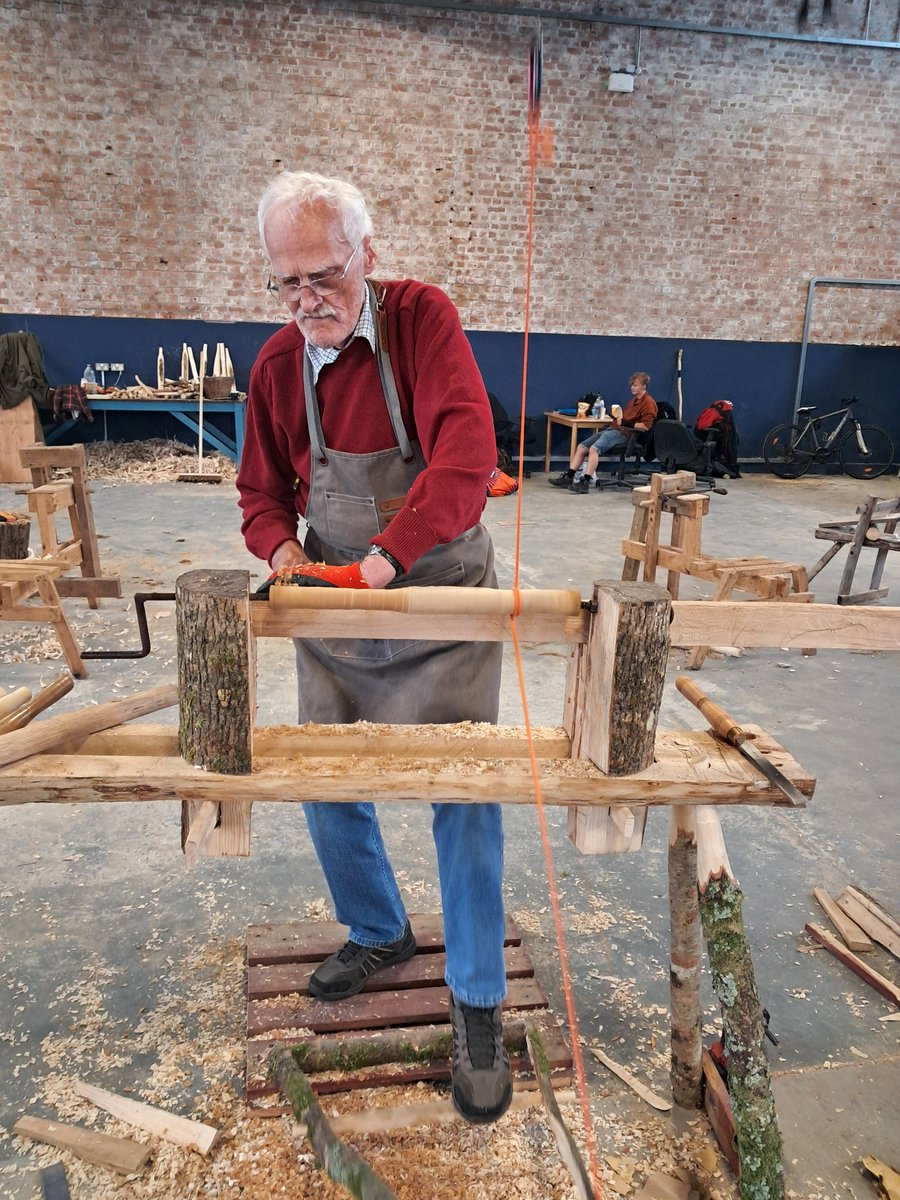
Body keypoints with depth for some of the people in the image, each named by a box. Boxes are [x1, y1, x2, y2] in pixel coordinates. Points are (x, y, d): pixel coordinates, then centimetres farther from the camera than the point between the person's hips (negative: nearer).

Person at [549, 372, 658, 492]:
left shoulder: (649, 403, -7)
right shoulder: (634, 400, 23)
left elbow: (646, 426, -18)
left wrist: (626, 423, -18)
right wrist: (619, 417, 14)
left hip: (625, 434, -10)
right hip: (614, 429, 10)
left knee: (594, 449, -30)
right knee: (581, 446, 0)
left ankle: (585, 483, -35)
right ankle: (568, 477, -3)